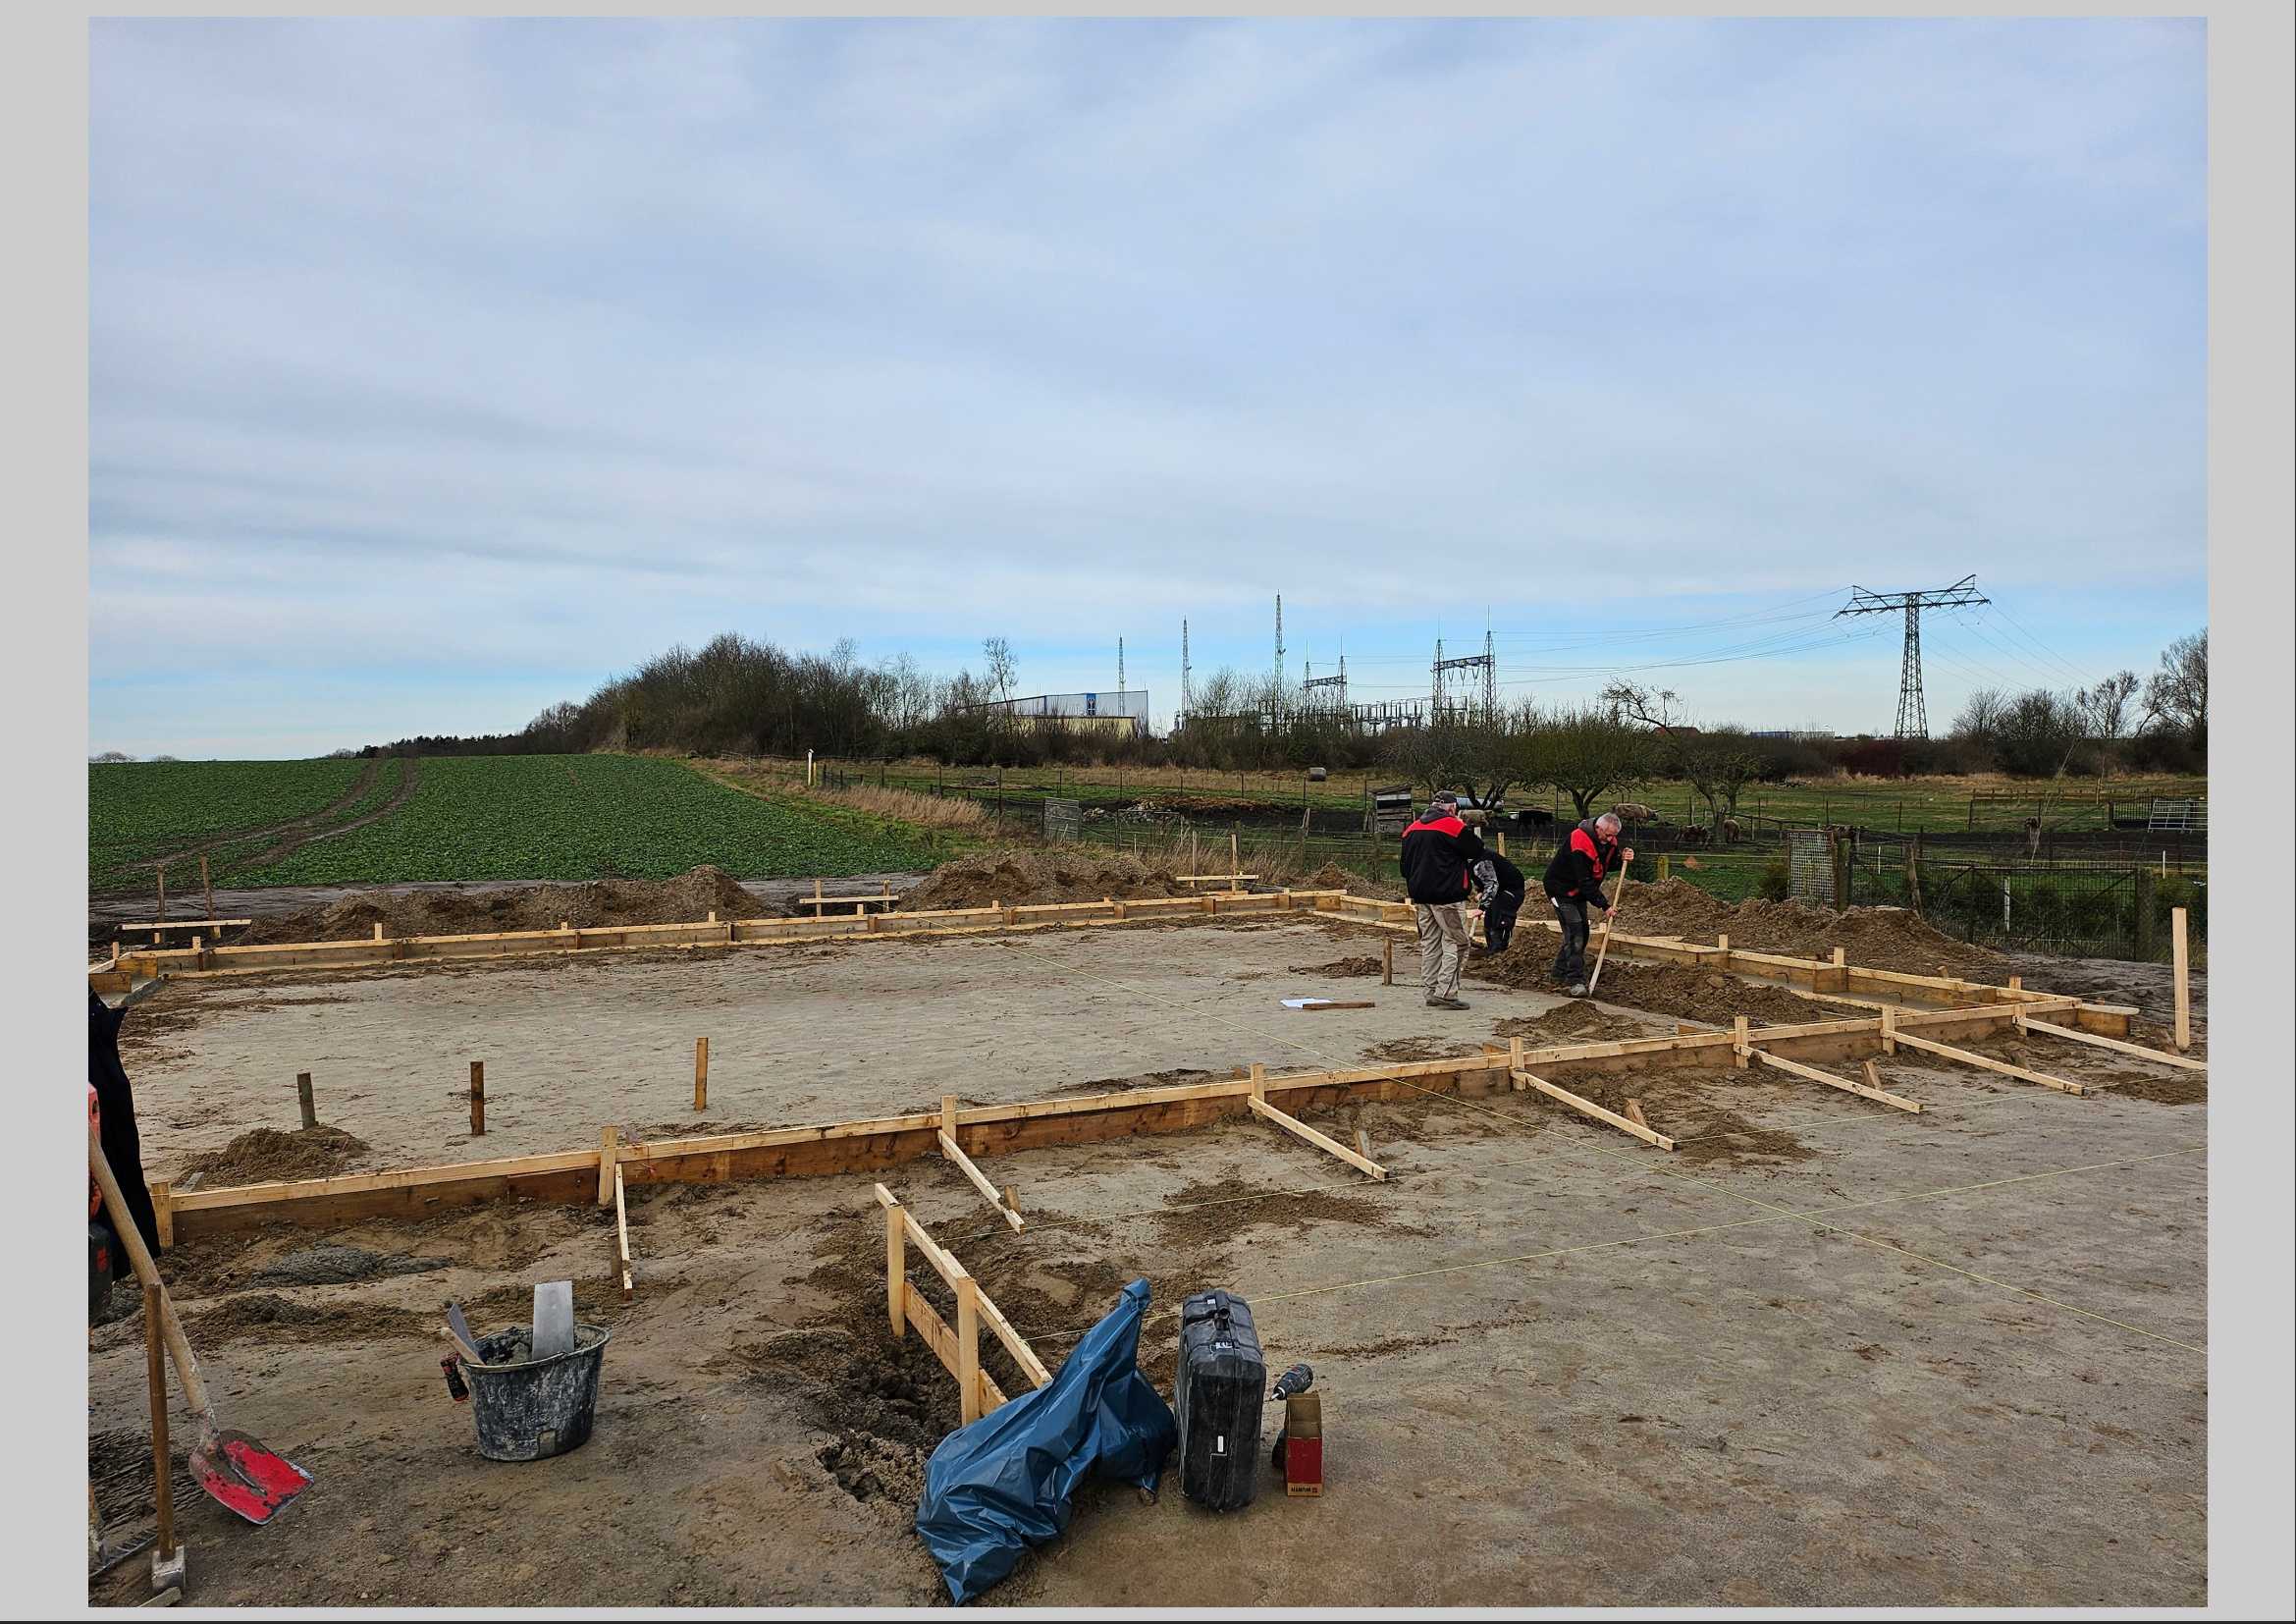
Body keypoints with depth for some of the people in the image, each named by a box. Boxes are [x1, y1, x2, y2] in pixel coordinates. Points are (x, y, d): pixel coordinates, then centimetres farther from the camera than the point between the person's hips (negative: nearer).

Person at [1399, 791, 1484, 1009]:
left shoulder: (1412, 829, 13)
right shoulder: (1453, 825, -10)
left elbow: (1406, 864, 18)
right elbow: (1476, 850, -3)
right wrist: (1472, 834, 14)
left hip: (1421, 896, 8)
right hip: (1447, 897, -8)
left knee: (1429, 943, 12)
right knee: (1456, 942, -2)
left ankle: (1432, 992, 15)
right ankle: (1445, 993, -9)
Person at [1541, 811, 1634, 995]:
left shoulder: (1609, 840, -6)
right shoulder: (1580, 843, -32)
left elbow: (1609, 865, 8)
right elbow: (1585, 881, -31)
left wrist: (1623, 859, -16)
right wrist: (1604, 906, -28)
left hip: (1579, 891, 9)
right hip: (1561, 889, -9)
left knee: (1583, 931, 11)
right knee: (1574, 931, -17)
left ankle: (1561, 972, 24)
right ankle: (1575, 981, -17)